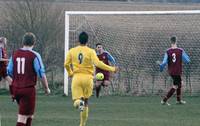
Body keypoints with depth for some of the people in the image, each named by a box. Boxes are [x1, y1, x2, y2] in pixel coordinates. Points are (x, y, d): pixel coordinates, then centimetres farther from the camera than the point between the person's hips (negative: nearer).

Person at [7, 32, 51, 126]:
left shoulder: (14, 54, 5)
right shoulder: (34, 55, -9)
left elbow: (9, 72, 10)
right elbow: (41, 74, -11)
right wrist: (46, 88, 2)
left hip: (16, 89, 6)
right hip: (28, 89, -6)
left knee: (29, 114, 23)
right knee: (22, 117, -5)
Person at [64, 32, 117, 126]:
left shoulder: (72, 51, 4)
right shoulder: (90, 51, -5)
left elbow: (66, 64, 5)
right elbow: (98, 63, -16)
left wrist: (70, 73, 25)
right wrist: (111, 69, -9)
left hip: (76, 77, 0)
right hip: (88, 78, 0)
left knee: (77, 102, 1)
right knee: (86, 101, 15)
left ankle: (79, 102, -37)